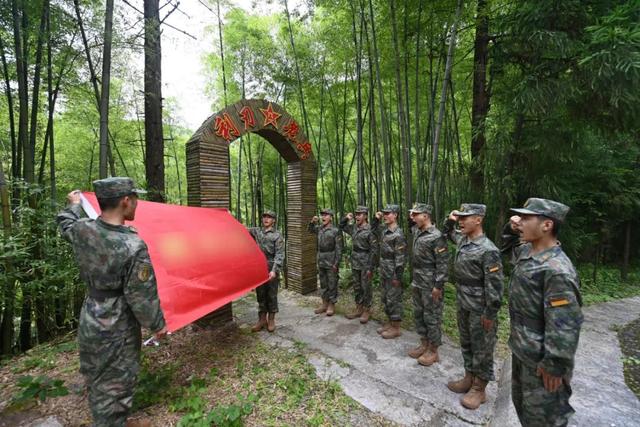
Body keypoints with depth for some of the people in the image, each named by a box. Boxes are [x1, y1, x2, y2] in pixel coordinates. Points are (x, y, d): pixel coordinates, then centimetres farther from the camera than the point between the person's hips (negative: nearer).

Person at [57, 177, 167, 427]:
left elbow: (64, 224, 17)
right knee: (115, 386, 12)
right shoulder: (134, 246, -28)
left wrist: (74, 205, 37)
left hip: (89, 323, 7)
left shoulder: (81, 230, -10)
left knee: (97, 381, 25)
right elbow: (142, 297, -20)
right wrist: (157, 325, -5)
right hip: (117, 330, -7)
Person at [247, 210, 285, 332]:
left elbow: (279, 255, -12)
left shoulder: (277, 235, -6)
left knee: (271, 295, 7)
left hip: (271, 270, -4)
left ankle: (271, 319, 21)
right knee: (260, 295, 12)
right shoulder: (256, 231, 9)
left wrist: (274, 270, -23)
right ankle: (262, 319, 24)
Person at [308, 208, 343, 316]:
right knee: (323, 284, 15)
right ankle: (324, 304, 26)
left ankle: (332, 305, 17)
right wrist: (312, 222, 2)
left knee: (332, 285, 5)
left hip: (331, 263, -6)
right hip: (321, 262, 6)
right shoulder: (319, 228, 6)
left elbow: (339, 249, -12)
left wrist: (336, 263, -16)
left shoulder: (336, 231, -11)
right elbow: (310, 230, 22)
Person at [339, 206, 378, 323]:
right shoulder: (354, 228, 6)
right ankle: (359, 309, 27)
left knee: (365, 288, 4)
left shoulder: (370, 230, -14)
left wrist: (370, 267, -17)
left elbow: (374, 250, -15)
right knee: (356, 287, 14)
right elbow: (341, 226, 23)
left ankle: (367, 310, 19)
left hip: (365, 263, -7)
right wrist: (346, 218, 4)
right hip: (355, 262, 7)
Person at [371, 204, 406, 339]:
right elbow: (373, 228, 28)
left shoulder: (398, 235, -19)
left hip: (393, 274, -9)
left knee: (394, 300, 2)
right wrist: (376, 218, 8)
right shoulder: (384, 230, 6)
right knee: (385, 299, 17)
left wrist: (397, 277, -20)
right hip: (384, 272, 9)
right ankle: (390, 323, 30)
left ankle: (396, 328, 15)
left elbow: (400, 258, -20)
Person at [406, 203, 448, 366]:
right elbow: (412, 225, 33)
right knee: (418, 314, 16)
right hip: (417, 282, 8)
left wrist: (438, 286, -19)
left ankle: (433, 351, 20)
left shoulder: (436, 236, -18)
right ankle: (424, 344, 32)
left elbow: (442, 263, -18)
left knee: (432, 317, 5)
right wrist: (412, 216, 13)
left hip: (431, 285, -8)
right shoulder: (416, 231, 6)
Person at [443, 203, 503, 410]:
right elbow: (448, 232, 26)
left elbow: (494, 285, -21)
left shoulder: (488, 250, -22)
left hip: (480, 310, -8)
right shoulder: (463, 239, 3)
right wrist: (449, 220, 5)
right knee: (466, 344, 20)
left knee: (481, 349, 9)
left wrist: (490, 313, -18)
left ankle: (479, 389, 25)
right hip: (463, 306, 8)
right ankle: (468, 379, 37)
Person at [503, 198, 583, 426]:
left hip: (540, 359, -8)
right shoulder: (527, 252, 0)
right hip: (520, 350, 8)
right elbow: (515, 243, 26)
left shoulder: (557, 271, -28)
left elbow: (564, 326, -25)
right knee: (521, 402, 26)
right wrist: (513, 229, 5)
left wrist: (554, 367, -19)